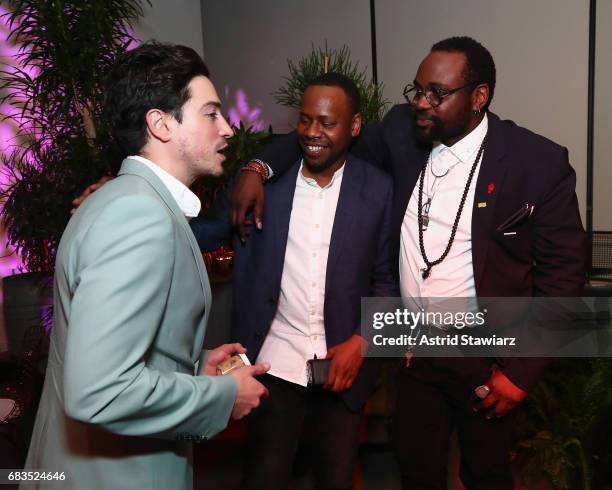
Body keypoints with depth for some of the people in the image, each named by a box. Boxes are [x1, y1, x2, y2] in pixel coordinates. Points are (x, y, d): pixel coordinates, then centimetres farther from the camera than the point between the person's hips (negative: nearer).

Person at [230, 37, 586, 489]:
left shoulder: (539, 162, -15)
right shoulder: (403, 131, -4)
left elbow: (563, 272, -11)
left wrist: (521, 369, -13)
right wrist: (258, 167, -9)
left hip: (486, 353, -3)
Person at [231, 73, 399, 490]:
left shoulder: (379, 189, -4)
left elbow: (388, 278, 1)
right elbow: (245, 268, 2)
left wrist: (360, 342, -8)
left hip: (345, 360, 1)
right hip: (275, 359, 0)